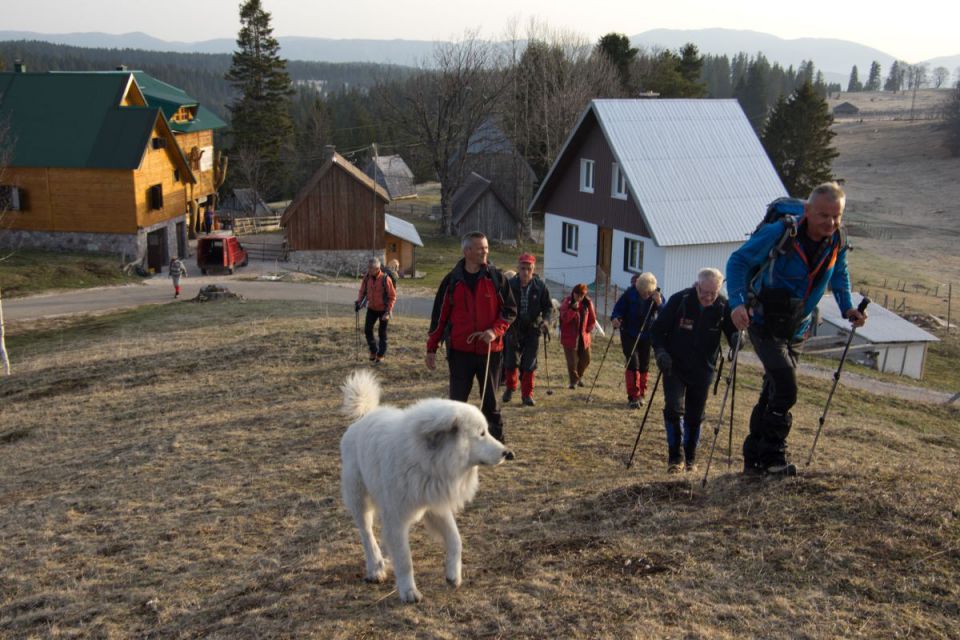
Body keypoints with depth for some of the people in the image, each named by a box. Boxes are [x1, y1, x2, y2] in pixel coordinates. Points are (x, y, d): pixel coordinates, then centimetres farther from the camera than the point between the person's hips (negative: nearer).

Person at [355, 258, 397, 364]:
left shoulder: (385, 279, -21)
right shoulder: (367, 277, -8)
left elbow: (392, 296, -14)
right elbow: (362, 291, 7)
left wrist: (388, 311, -19)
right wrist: (358, 302, -9)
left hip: (383, 310, -4)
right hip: (372, 308, 4)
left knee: (382, 333, 4)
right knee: (367, 330, 1)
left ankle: (381, 355, 20)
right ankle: (373, 351, 22)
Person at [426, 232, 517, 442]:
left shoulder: (496, 277, 0)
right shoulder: (452, 280, 1)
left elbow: (510, 310, 3)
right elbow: (439, 315, 5)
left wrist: (495, 331, -14)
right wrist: (431, 348, 3)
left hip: (490, 350, 0)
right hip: (460, 350, 0)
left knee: (491, 400, 10)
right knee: (457, 400, 4)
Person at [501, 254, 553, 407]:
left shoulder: (540, 287, -7)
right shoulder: (509, 285, -10)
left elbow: (548, 307, 2)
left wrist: (546, 321, -17)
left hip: (532, 330, 0)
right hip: (513, 329, 0)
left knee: (529, 364, 0)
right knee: (510, 362, 6)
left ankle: (527, 394, 12)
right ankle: (510, 387, 33)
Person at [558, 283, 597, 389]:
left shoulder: (588, 303, 0)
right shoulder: (567, 302, -10)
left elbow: (592, 319, 11)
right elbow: (564, 318, -22)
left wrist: (588, 329, 3)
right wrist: (573, 309, -33)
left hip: (583, 336, 4)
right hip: (570, 336, -4)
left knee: (585, 359, 12)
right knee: (572, 360, -7)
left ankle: (579, 376, 37)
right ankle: (574, 381, 9)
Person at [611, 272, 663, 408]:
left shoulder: (657, 296, -9)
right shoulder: (629, 294, -14)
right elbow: (618, 308, -7)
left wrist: (659, 303, -33)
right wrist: (616, 318, -27)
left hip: (647, 336, 2)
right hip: (629, 334, -2)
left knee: (644, 365, 8)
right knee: (632, 363, -11)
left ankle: (641, 395, 23)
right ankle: (633, 396, -9)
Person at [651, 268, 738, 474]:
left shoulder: (723, 307, -10)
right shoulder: (679, 300, -15)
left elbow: (733, 333, -1)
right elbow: (658, 329, -6)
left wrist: (736, 338, -24)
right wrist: (661, 352, -21)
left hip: (702, 371, 2)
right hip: (674, 367, -2)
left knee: (695, 417, 8)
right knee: (674, 409, -15)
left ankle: (690, 459, 25)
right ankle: (675, 457, -1)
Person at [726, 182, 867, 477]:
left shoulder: (837, 242, -5)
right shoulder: (779, 233, -23)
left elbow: (839, 275, 16)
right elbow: (738, 261, -18)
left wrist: (847, 308, 2)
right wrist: (738, 302, -31)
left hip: (794, 330, 6)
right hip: (764, 325, -6)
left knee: (773, 392, 12)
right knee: (785, 388, -16)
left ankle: (755, 459, 22)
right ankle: (772, 456, 0)